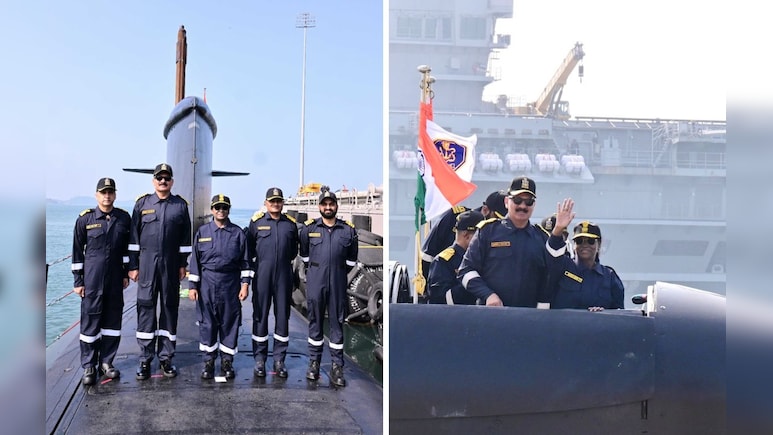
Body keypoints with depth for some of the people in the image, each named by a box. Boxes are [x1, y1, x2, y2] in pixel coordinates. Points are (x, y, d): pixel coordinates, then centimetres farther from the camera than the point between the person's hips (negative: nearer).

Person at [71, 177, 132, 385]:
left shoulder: (124, 218, 3)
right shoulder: (85, 218, -3)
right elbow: (77, 251, 0)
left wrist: (126, 273, 8)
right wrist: (78, 281, -1)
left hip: (115, 278, 3)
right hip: (92, 279, -2)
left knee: (113, 319, 7)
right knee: (90, 319, 1)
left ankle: (106, 362, 20)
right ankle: (88, 366, 10)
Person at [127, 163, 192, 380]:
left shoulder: (181, 205, 5)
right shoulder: (142, 203, 3)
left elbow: (185, 238, 7)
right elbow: (134, 237, 3)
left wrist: (183, 264, 4)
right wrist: (133, 266, 0)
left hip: (171, 266, 1)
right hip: (147, 265, -1)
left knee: (170, 308, 6)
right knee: (145, 308, 1)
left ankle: (166, 357, 16)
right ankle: (145, 359, 9)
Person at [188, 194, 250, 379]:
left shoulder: (238, 233, 4)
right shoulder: (202, 232, 5)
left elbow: (245, 261, 4)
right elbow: (195, 260, 6)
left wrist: (245, 284, -2)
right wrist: (192, 286, 2)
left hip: (231, 284, 0)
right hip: (207, 283, 0)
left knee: (230, 323, 4)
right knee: (207, 323, 4)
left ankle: (227, 361, 14)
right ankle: (208, 362, 14)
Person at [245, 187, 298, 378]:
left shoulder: (290, 224, 8)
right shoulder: (256, 222, 2)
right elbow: (249, 248, 8)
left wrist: (284, 260, 10)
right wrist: (259, 262, 6)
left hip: (283, 276, 2)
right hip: (262, 275, -2)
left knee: (283, 315, 5)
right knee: (260, 315, 3)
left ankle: (279, 359, 14)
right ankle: (260, 359, 12)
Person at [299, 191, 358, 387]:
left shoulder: (348, 230, 3)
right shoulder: (309, 228, 1)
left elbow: (352, 259, 14)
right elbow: (304, 254, 15)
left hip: (338, 283, 0)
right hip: (315, 282, 0)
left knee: (337, 322, 3)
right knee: (315, 321, 8)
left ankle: (337, 366, 9)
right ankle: (314, 362, 19)